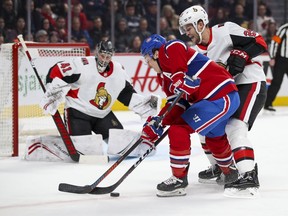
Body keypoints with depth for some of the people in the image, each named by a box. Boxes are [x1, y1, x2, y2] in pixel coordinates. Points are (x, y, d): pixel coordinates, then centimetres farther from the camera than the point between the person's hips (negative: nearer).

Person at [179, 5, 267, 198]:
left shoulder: (225, 31, -15)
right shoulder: (197, 52, 7)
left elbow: (260, 43, -16)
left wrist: (240, 55, -27)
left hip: (251, 84, -9)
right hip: (227, 91, 9)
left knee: (235, 127, -26)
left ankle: (249, 176, -34)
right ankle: (219, 167, 28)